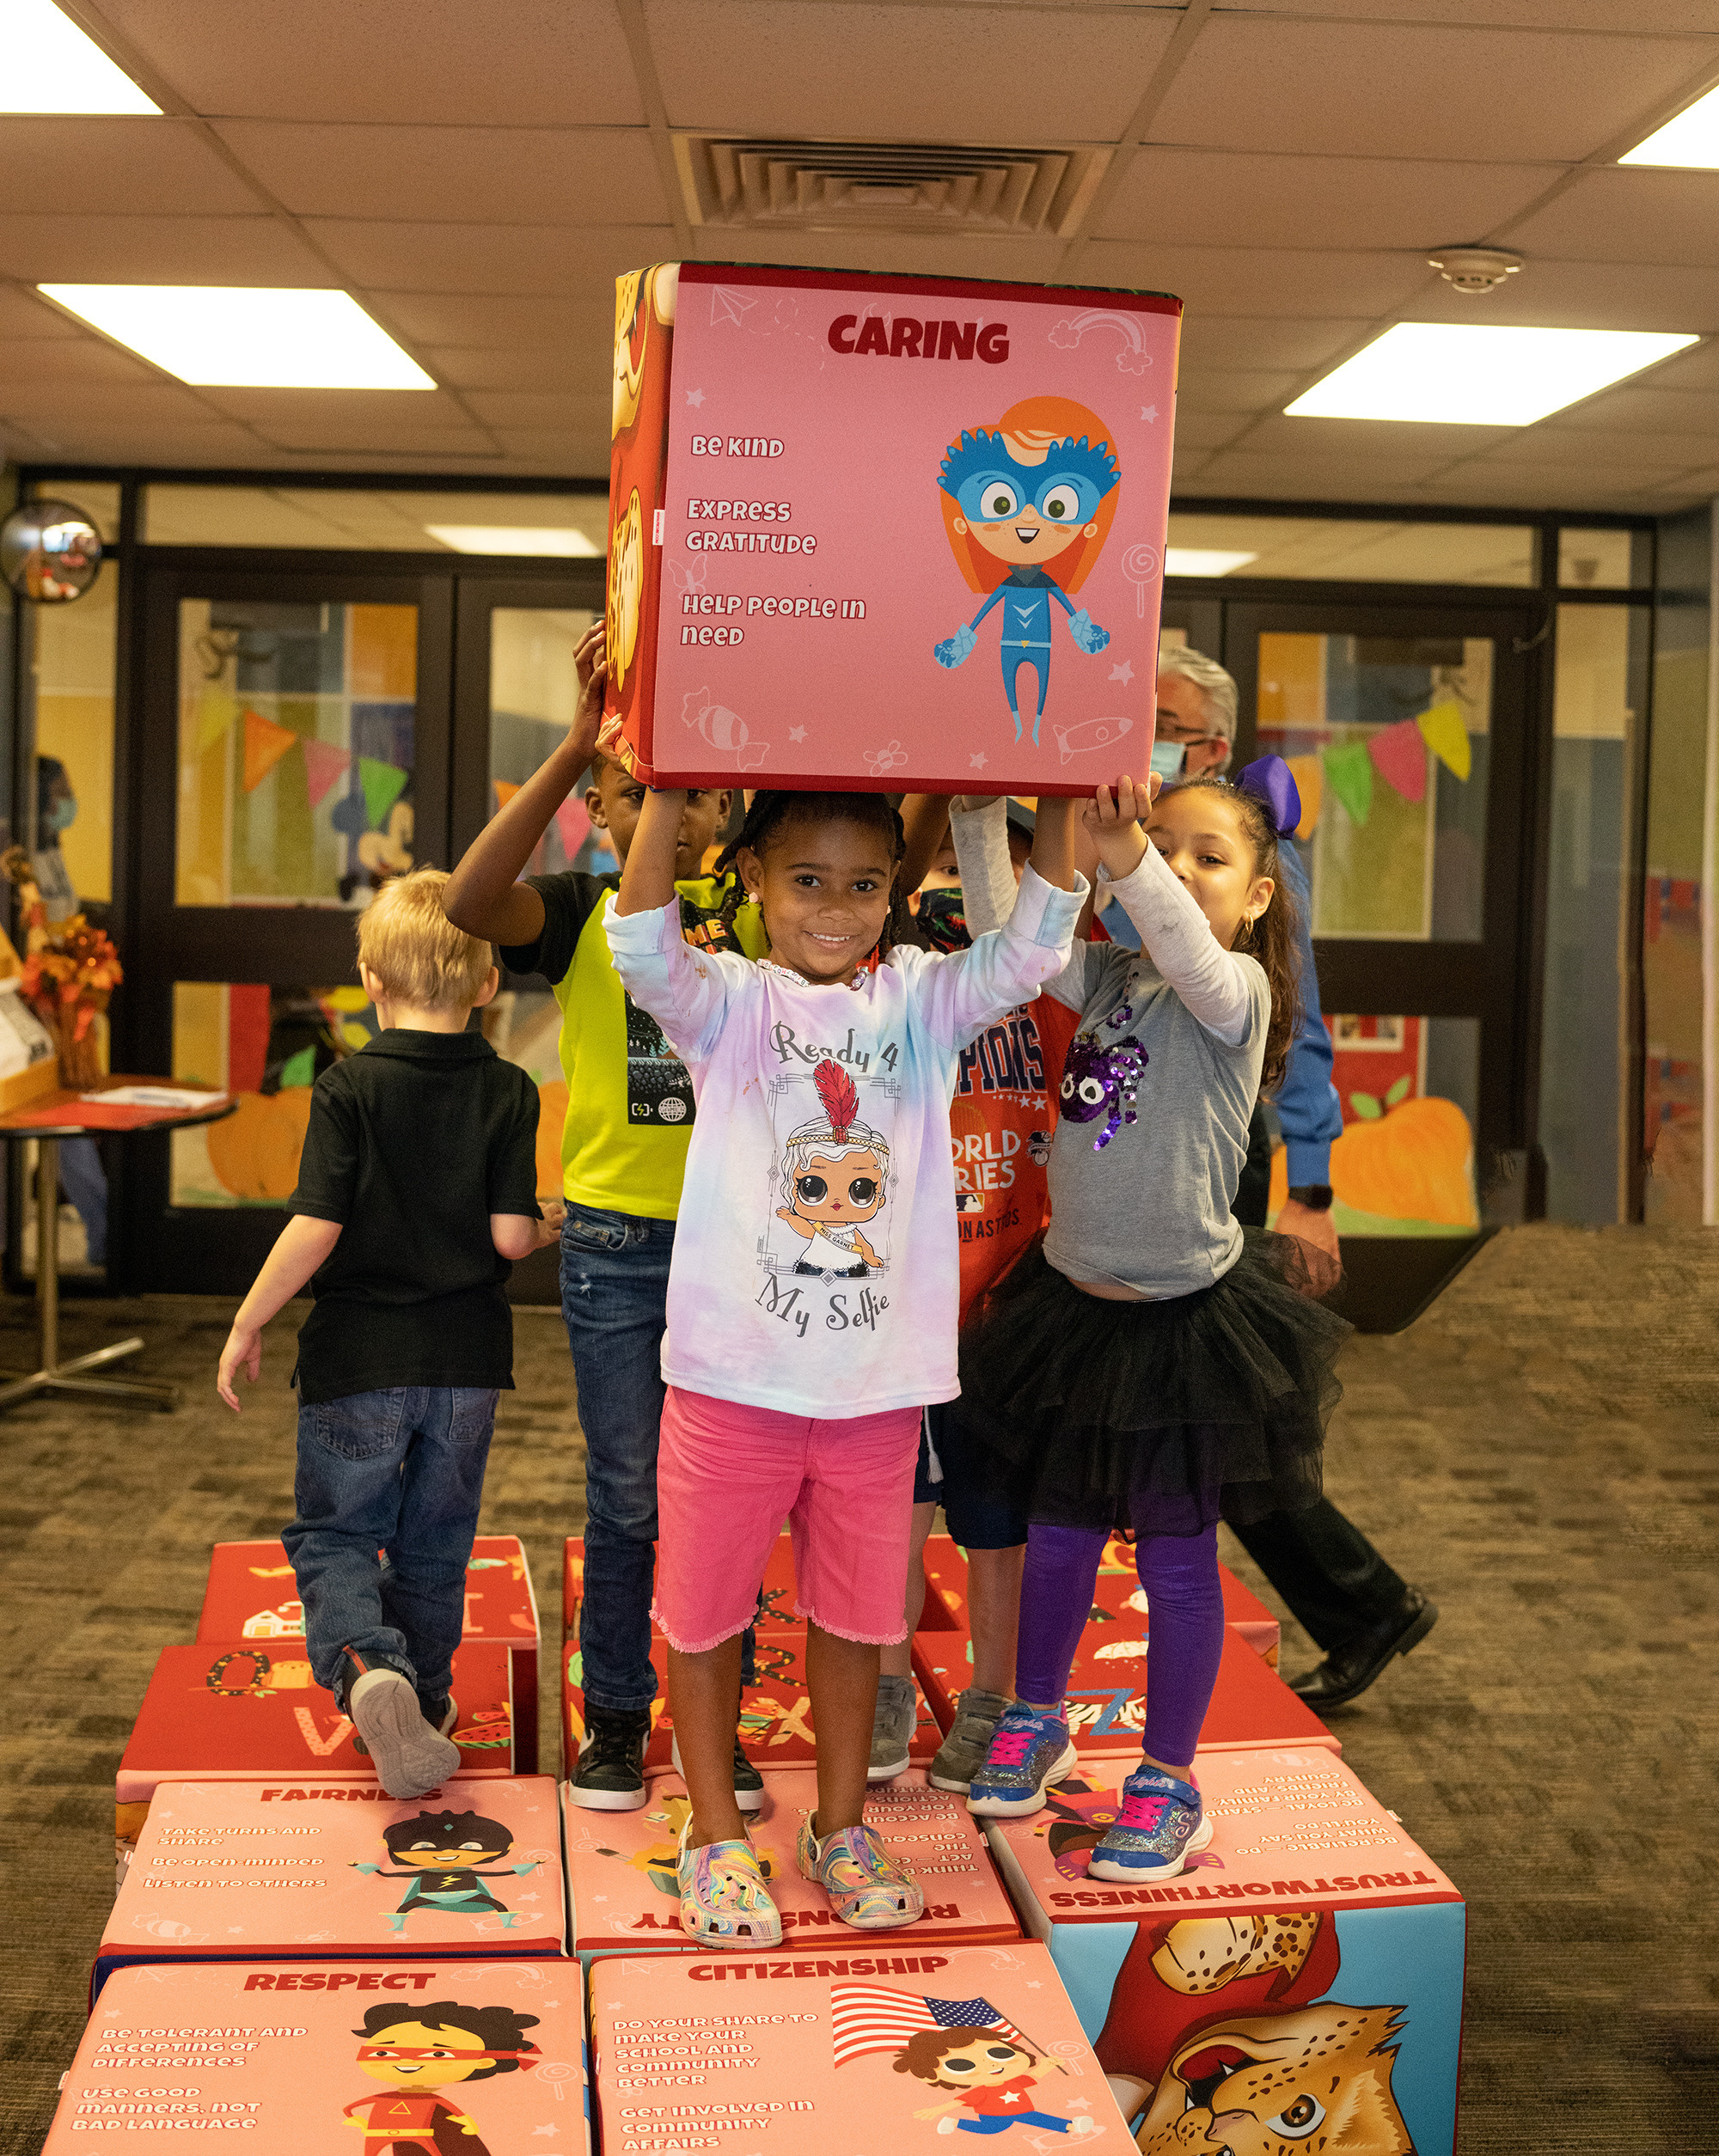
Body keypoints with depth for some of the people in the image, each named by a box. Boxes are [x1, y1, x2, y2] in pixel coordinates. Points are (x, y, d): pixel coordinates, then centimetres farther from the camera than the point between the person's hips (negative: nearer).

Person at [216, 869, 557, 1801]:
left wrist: (246, 1327, -5)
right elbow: (508, 1233, -9)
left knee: (333, 1531, 10)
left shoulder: (348, 1088, -10)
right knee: (434, 1544, 17)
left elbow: (315, 1229, -16)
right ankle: (424, 1699, 28)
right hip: (466, 1359, 3)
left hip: (358, 1356, -3)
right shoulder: (508, 1092, -3)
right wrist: (552, 1228, 13)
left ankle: (368, 1665, -15)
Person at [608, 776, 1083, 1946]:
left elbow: (1033, 948, -10)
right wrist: (668, 789, -34)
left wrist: (1062, 798, -19)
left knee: (857, 1608, 16)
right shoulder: (726, 1000, -5)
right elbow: (644, 947, -24)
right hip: (731, 1373, -2)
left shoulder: (923, 998, 3)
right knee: (705, 1608, 11)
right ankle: (717, 1837, 30)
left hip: (878, 1381, 2)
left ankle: (842, 1825, 36)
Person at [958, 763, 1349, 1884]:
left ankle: (1169, 1783, 23)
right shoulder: (1104, 977, 2)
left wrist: (1122, 855, -54)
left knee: (1177, 1555, 7)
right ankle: (1038, 1722, 40)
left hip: (1188, 1316, -5)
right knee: (1058, 1532, 18)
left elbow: (1189, 953, -35)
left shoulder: (1235, 991, -13)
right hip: (1073, 1299, 5)